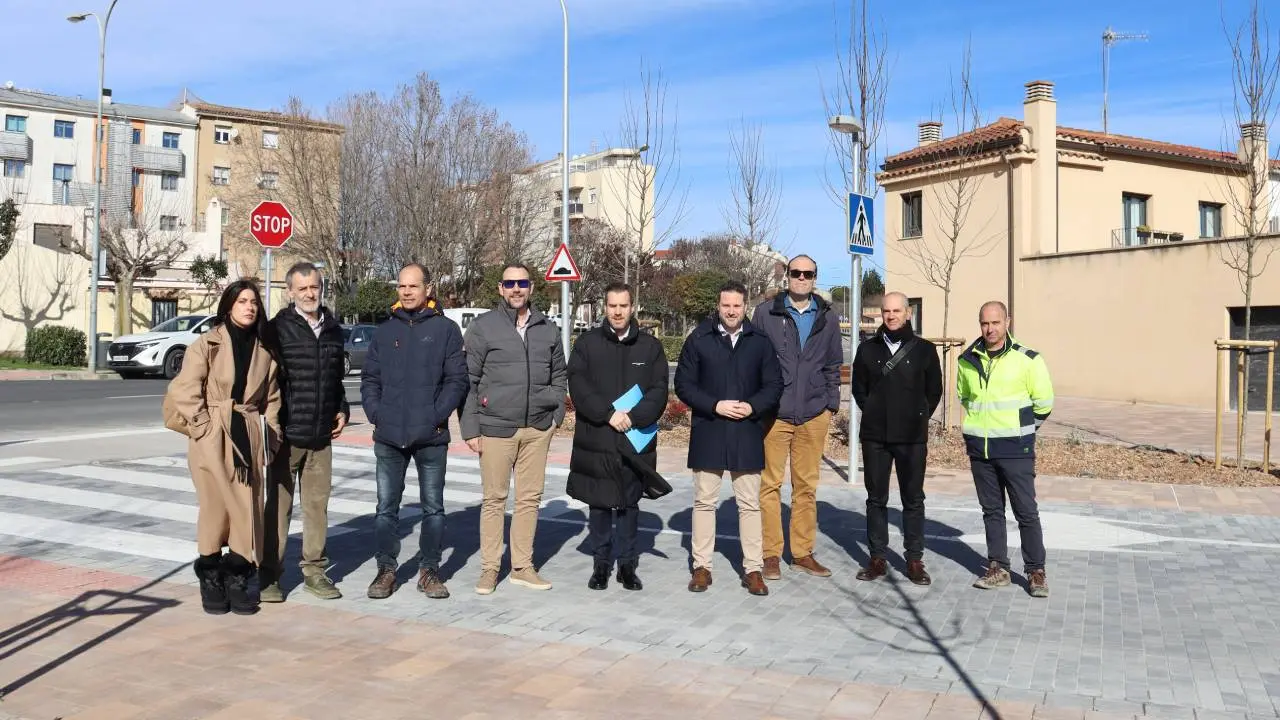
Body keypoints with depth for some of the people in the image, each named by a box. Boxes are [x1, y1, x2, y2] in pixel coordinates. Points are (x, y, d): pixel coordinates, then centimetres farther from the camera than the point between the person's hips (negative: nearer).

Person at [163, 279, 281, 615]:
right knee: (215, 508, -1)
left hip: (249, 438, 4)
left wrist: (270, 435, 4)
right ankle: (210, 580, 14)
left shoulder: (264, 351, 10)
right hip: (211, 437, -4)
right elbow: (186, 391, -7)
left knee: (248, 510, 4)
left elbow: (272, 399, 13)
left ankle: (237, 580, 15)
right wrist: (204, 428, -12)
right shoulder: (207, 344, -3)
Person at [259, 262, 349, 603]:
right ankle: (269, 573, 12)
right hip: (286, 434, -5)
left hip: (321, 435, 5)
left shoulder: (333, 329, 12)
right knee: (279, 504, 3)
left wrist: (342, 409, 11)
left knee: (317, 502, 9)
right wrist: (274, 421, -11)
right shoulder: (278, 328, -6)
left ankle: (314, 569, 19)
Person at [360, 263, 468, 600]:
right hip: (389, 436, 3)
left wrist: (438, 415, -13)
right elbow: (369, 378, 11)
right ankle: (386, 569, 17)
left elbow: (457, 379, -4)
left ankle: (429, 570, 17)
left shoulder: (445, 329, 0)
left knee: (433, 506, 7)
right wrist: (375, 413, -3)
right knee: (386, 507, 7)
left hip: (431, 436, -2)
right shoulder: (385, 330, 9)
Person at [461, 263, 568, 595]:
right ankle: (489, 567, 15)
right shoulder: (483, 327, -2)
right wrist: (470, 428, -6)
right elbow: (468, 381, -2)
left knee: (530, 498, 8)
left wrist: (556, 414, 7)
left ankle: (522, 566, 19)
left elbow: (558, 375, 17)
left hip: (537, 429, 3)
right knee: (494, 499, 4)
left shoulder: (548, 329, 8)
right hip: (496, 427, -3)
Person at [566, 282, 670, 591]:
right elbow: (578, 386, -5)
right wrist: (608, 414, -15)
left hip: (636, 441, 1)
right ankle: (601, 563, 18)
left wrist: (633, 417, -15)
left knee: (630, 504, 8)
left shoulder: (650, 346, 7)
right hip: (595, 439, 0)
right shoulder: (587, 343, 4)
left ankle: (627, 564, 18)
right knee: (599, 504, 6)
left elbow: (658, 391, 0)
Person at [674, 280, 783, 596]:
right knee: (704, 501, 6)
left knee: (750, 504, 5)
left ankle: (753, 568, 13)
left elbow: (773, 385, 5)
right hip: (708, 433, -1)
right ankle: (702, 566, 16)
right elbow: (683, 384, -1)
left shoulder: (760, 342, 4)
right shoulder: (698, 340, 0)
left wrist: (752, 407, -13)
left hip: (747, 433, 1)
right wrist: (715, 406, -13)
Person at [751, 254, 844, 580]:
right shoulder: (766, 313, 2)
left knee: (807, 486, 8)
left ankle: (802, 552, 18)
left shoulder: (827, 318, 10)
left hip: (814, 415, 3)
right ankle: (771, 554, 8)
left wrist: (831, 404, 7)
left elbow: (833, 366, 15)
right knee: (770, 484, 0)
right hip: (774, 414, -3)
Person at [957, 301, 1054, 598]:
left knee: (1026, 511, 0)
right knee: (991, 510, 12)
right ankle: (998, 568, 20)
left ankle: (1036, 572, 10)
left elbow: (1043, 403, -2)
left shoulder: (1027, 359, -9)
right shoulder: (968, 359, 4)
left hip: (1015, 450, -4)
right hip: (980, 449, 4)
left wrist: (1021, 429, 5)